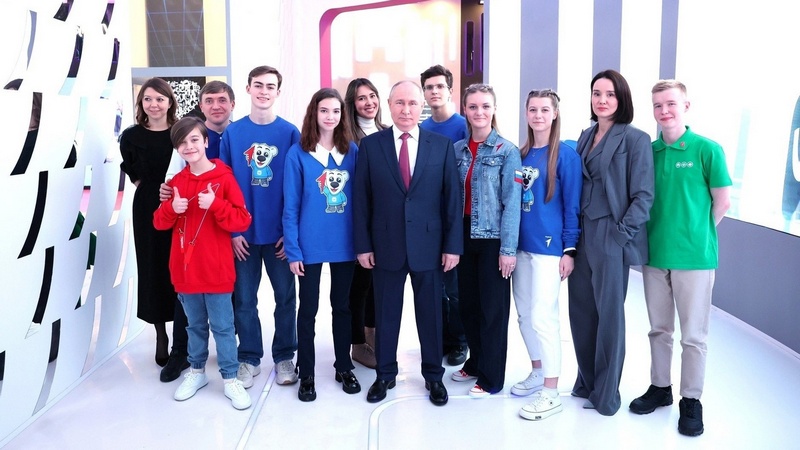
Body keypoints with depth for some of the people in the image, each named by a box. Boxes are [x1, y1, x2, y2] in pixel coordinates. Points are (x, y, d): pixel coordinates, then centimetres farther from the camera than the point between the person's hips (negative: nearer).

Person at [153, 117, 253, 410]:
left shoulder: (224, 178, -8)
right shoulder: (176, 182, 6)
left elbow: (242, 221, -12)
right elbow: (159, 223, 8)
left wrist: (215, 204, -25)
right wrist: (172, 208, -12)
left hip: (216, 270, -4)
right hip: (185, 269, 4)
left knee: (223, 326, 5)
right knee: (195, 325, 18)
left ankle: (230, 379, 16)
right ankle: (196, 372, 33)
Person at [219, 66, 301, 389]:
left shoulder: (290, 133, -1)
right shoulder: (232, 132, 1)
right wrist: (232, 230, -5)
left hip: (280, 233, 0)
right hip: (244, 233, 1)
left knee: (285, 297, 9)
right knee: (244, 299, 9)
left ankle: (284, 356, 25)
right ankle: (249, 358, 25)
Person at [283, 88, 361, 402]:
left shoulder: (352, 151, 2)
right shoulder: (298, 153, -6)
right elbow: (290, 207, -6)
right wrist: (292, 250, -10)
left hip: (345, 243, 3)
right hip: (310, 245, -2)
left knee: (342, 306, 15)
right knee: (308, 309, 8)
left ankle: (344, 367, 30)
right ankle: (306, 374, 22)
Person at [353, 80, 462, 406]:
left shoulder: (442, 145, 1)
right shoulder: (370, 145, 0)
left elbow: (451, 199, 0)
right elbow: (361, 200, 0)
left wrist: (452, 245, -3)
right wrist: (363, 245, -3)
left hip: (429, 245, 0)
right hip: (385, 245, 0)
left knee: (431, 313, 12)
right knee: (385, 313, 12)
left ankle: (433, 376, 29)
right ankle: (385, 374, 30)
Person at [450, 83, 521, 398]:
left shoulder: (507, 151, -7)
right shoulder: (457, 149, 7)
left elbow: (512, 202, -11)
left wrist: (508, 248, -15)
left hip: (493, 238, -5)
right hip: (464, 235, 5)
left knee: (493, 307, 4)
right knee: (469, 304, 14)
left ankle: (491, 377, 17)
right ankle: (475, 363, 33)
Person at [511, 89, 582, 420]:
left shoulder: (566, 155, -7)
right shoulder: (521, 154, 9)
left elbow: (572, 205, -8)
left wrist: (570, 249, -12)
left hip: (549, 245, -6)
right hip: (521, 244, 6)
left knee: (543, 316, -6)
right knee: (524, 314, 13)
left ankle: (551, 393, 4)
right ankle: (537, 373, 30)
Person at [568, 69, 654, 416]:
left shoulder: (635, 139, -7)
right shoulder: (586, 137, 12)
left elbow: (643, 195, -9)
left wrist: (622, 231, -15)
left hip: (611, 237, -6)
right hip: (582, 233, 6)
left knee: (609, 314, 4)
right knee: (581, 310, 12)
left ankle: (606, 393, 18)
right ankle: (586, 381, 28)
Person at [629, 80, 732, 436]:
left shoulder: (707, 149, -7)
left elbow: (723, 201, -3)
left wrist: (695, 233, 2)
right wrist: (661, 232, 4)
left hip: (694, 256, -4)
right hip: (654, 254, 4)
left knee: (693, 335, 6)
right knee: (659, 329, 16)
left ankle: (691, 400, 20)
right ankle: (660, 387, 31)